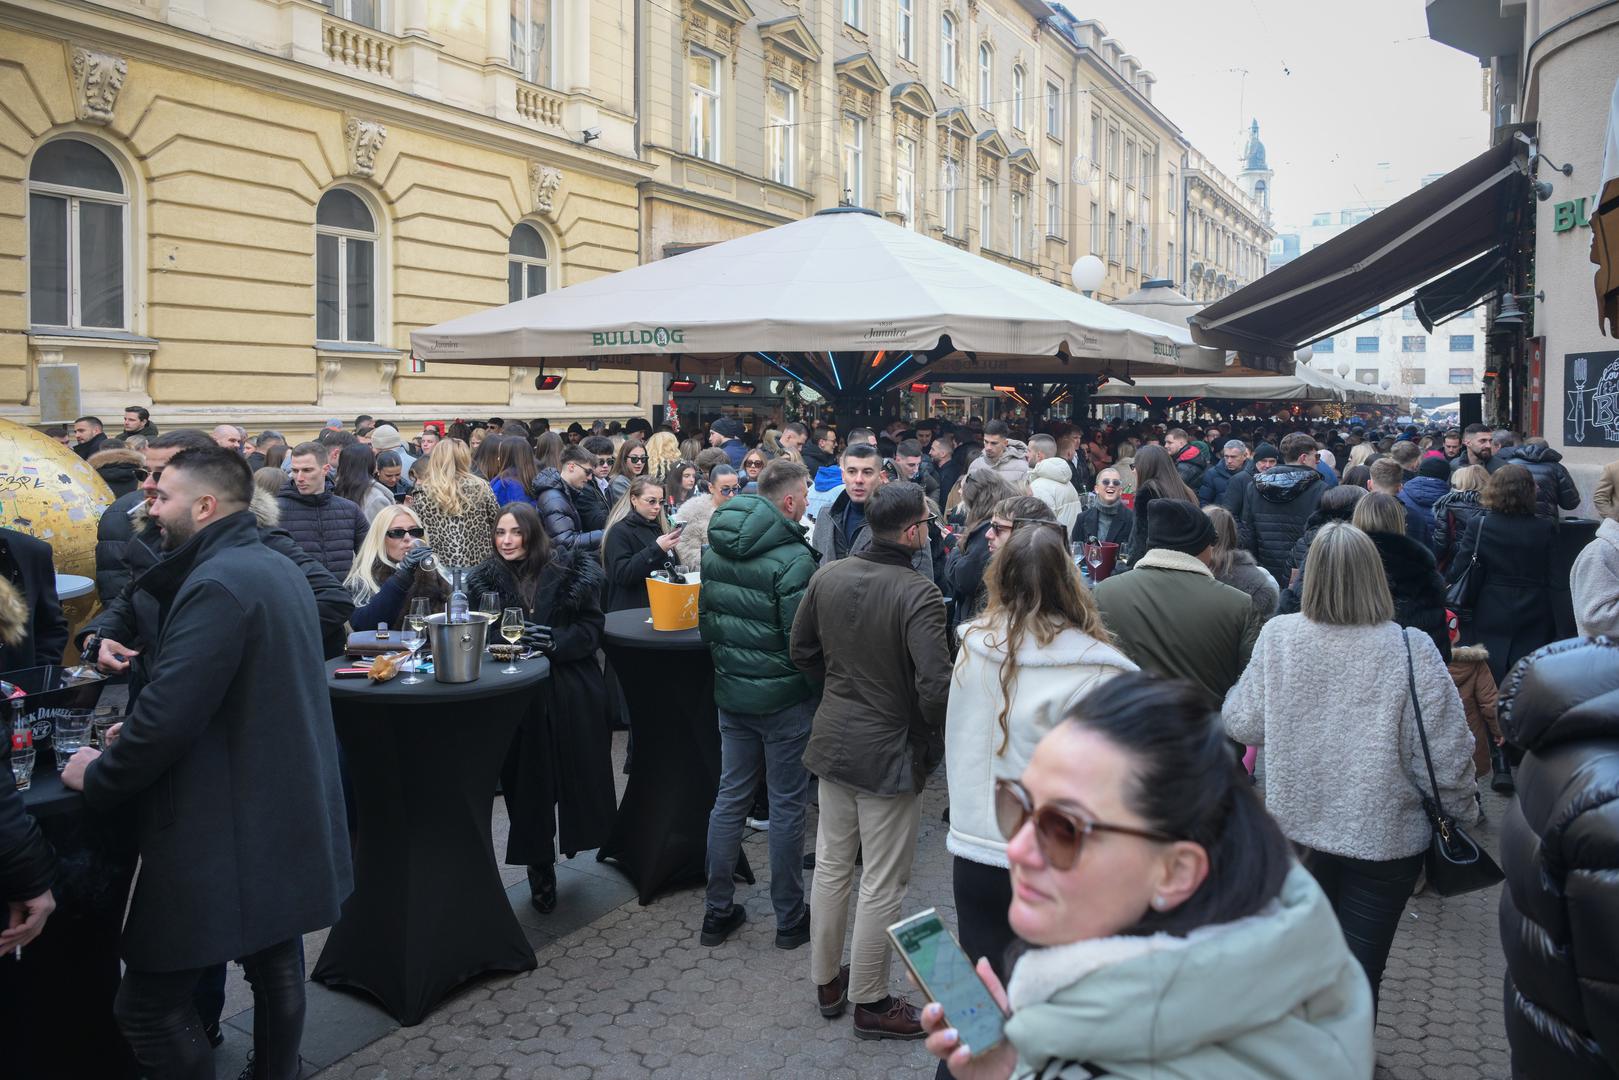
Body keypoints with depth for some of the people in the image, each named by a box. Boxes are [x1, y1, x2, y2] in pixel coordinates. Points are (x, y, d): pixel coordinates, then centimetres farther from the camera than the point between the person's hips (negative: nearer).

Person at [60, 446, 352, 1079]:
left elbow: (167, 715, -25)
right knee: (276, 967, 20)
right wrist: (137, 734, 13)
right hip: (285, 819, 10)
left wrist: (97, 777, -7)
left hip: (227, 835, -10)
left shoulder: (217, 585, -20)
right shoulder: (277, 569, 10)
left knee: (148, 1003, 2)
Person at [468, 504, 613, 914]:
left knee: (578, 776, 7)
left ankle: (576, 836, 36)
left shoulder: (570, 569, -3)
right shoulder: (488, 579, 4)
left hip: (571, 693, -1)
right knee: (529, 787, 5)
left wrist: (552, 643, -20)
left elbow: (591, 627, -5)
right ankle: (541, 876, 20)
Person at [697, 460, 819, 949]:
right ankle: (790, 919, 18)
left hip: (731, 693, 7)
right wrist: (821, 694, -6)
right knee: (787, 806, 6)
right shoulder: (793, 558, -20)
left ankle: (717, 911, 24)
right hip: (784, 697, -6)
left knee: (730, 797, 15)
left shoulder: (715, 547, 3)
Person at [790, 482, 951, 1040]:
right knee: (882, 885, 9)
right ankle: (869, 1002, 23)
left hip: (833, 738, 7)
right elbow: (935, 685, -27)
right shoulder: (919, 593, -23)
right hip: (890, 750, -6)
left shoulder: (827, 576, -3)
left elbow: (801, 650, 8)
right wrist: (936, 741, -9)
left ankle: (826, 982, 36)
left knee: (831, 867, 20)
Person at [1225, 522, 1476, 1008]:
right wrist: (1462, 813, 5)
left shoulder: (1277, 637, -11)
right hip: (1385, 838, -2)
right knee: (1360, 970, 12)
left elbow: (1242, 725, -2)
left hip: (1296, 827, 3)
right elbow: (1446, 756, -13)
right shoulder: (1411, 650, -17)